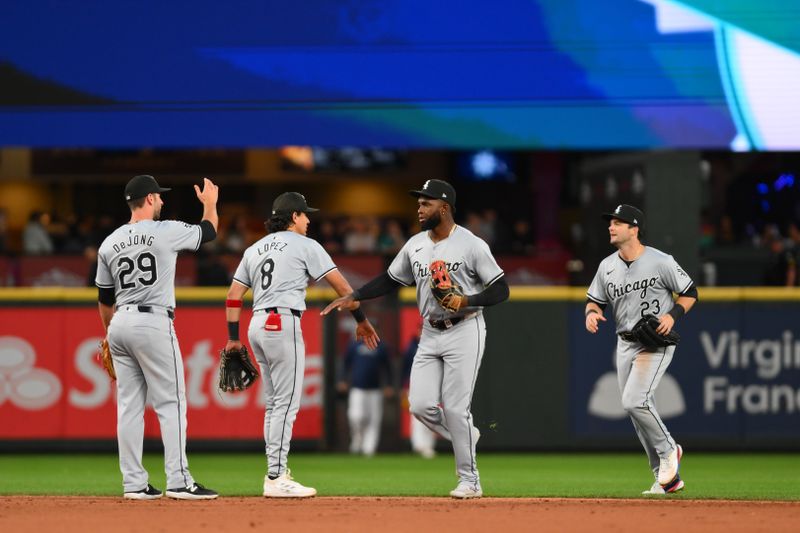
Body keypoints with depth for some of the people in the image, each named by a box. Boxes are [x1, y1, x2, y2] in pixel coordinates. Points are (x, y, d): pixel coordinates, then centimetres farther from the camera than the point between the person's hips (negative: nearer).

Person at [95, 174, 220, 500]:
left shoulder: (110, 243, 9)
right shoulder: (166, 231, -7)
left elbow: (104, 298, 15)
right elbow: (208, 231, 11)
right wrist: (210, 203, 31)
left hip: (119, 324, 6)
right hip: (153, 323, -6)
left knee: (129, 406, 8)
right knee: (171, 403, -4)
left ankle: (134, 483, 7)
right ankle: (178, 482, -10)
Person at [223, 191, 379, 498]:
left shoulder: (254, 250, 19)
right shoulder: (305, 245, 1)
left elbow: (233, 296, 15)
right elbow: (340, 284, 0)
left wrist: (233, 339, 16)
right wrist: (361, 320, 8)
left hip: (257, 326, 8)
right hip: (283, 324, -8)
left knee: (275, 402, 15)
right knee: (286, 403, -8)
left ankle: (275, 473, 16)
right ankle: (276, 479, -14)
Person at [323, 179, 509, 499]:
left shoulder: (472, 245, -11)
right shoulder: (415, 245, 8)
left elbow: (501, 290, -10)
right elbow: (390, 280, 17)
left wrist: (467, 301, -25)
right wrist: (354, 297, 7)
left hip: (464, 331, -6)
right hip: (430, 334, 6)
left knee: (455, 408, -9)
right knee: (420, 406, -4)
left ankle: (470, 482, 1)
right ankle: (465, 437, 23)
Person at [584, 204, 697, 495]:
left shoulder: (660, 262, -11)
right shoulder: (607, 266, 6)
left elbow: (690, 293, -3)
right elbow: (595, 300, 15)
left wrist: (672, 315, -18)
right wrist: (592, 312, -8)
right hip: (625, 344, 7)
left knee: (634, 401, -22)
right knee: (637, 409, 6)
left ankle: (668, 450, 2)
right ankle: (667, 478, 15)